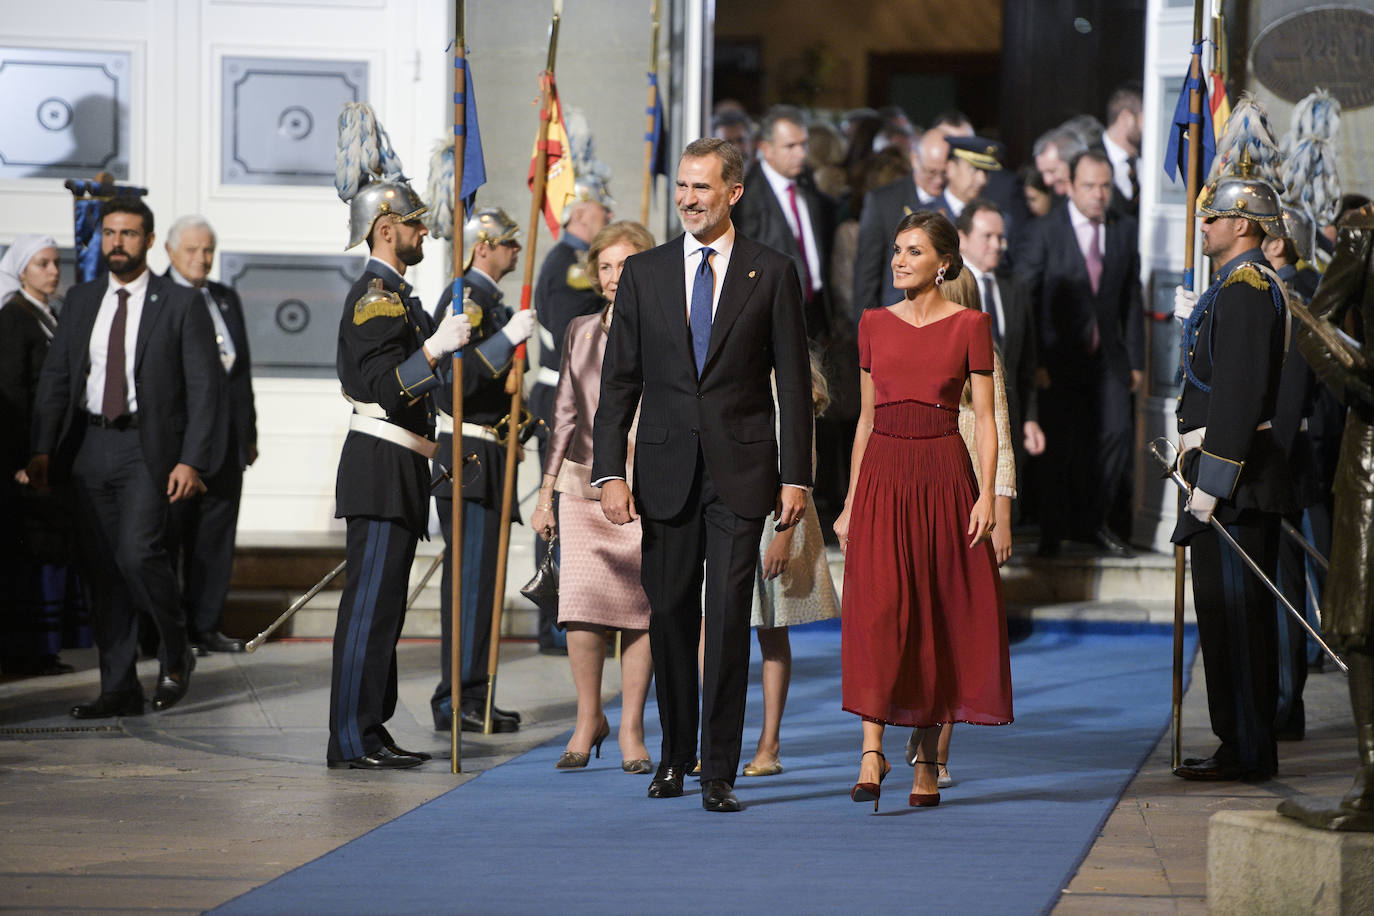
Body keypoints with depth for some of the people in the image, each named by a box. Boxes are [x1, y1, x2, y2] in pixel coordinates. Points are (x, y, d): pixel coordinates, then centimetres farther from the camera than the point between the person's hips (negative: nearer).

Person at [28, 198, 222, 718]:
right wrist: (43, 450, 0)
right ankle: (119, 690, 10)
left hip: (147, 449, -5)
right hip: (90, 446, 5)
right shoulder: (81, 301, 11)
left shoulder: (180, 305, -1)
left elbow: (204, 387, -3)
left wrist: (191, 460, -13)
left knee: (138, 552, -20)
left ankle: (176, 655, 5)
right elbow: (55, 376, 11)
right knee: (102, 571, 4)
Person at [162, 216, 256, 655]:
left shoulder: (226, 298, 17)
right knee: (167, 535, -1)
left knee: (216, 534, 8)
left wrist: (249, 432, 17)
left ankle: (205, 627, 15)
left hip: (225, 435, 6)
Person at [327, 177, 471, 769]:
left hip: (399, 471, 11)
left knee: (381, 604, 12)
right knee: (370, 603, -11)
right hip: (380, 469, -11)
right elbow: (381, 388, -22)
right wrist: (434, 348, -28)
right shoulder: (376, 294, -12)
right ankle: (352, 741, -11)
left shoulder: (394, 294, 21)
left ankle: (370, 731, 16)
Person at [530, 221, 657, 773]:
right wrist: (545, 493, 11)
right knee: (581, 604, -8)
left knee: (639, 606, -2)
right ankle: (588, 718, 9)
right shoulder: (580, 334, 11)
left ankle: (631, 728, 7)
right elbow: (565, 414, 14)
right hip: (585, 486, 2)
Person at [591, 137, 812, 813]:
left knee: (729, 618, -6)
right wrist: (609, 473, -3)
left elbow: (793, 382, 2)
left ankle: (719, 774, -3)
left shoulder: (772, 274, 2)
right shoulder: (644, 274, 7)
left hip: (740, 470, -2)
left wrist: (794, 476, -4)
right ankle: (674, 755, 24)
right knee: (669, 616, 8)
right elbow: (618, 381, 5)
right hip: (666, 470, 2)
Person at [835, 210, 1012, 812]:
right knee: (876, 610, -11)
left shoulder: (970, 326, 2)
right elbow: (867, 418, 14)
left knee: (941, 614, 1)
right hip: (882, 474, 2)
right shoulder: (875, 325, 11)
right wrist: (851, 501, 11)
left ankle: (929, 761, 9)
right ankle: (872, 752, -16)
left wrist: (987, 494, -12)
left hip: (944, 476, -2)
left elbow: (985, 418, -1)